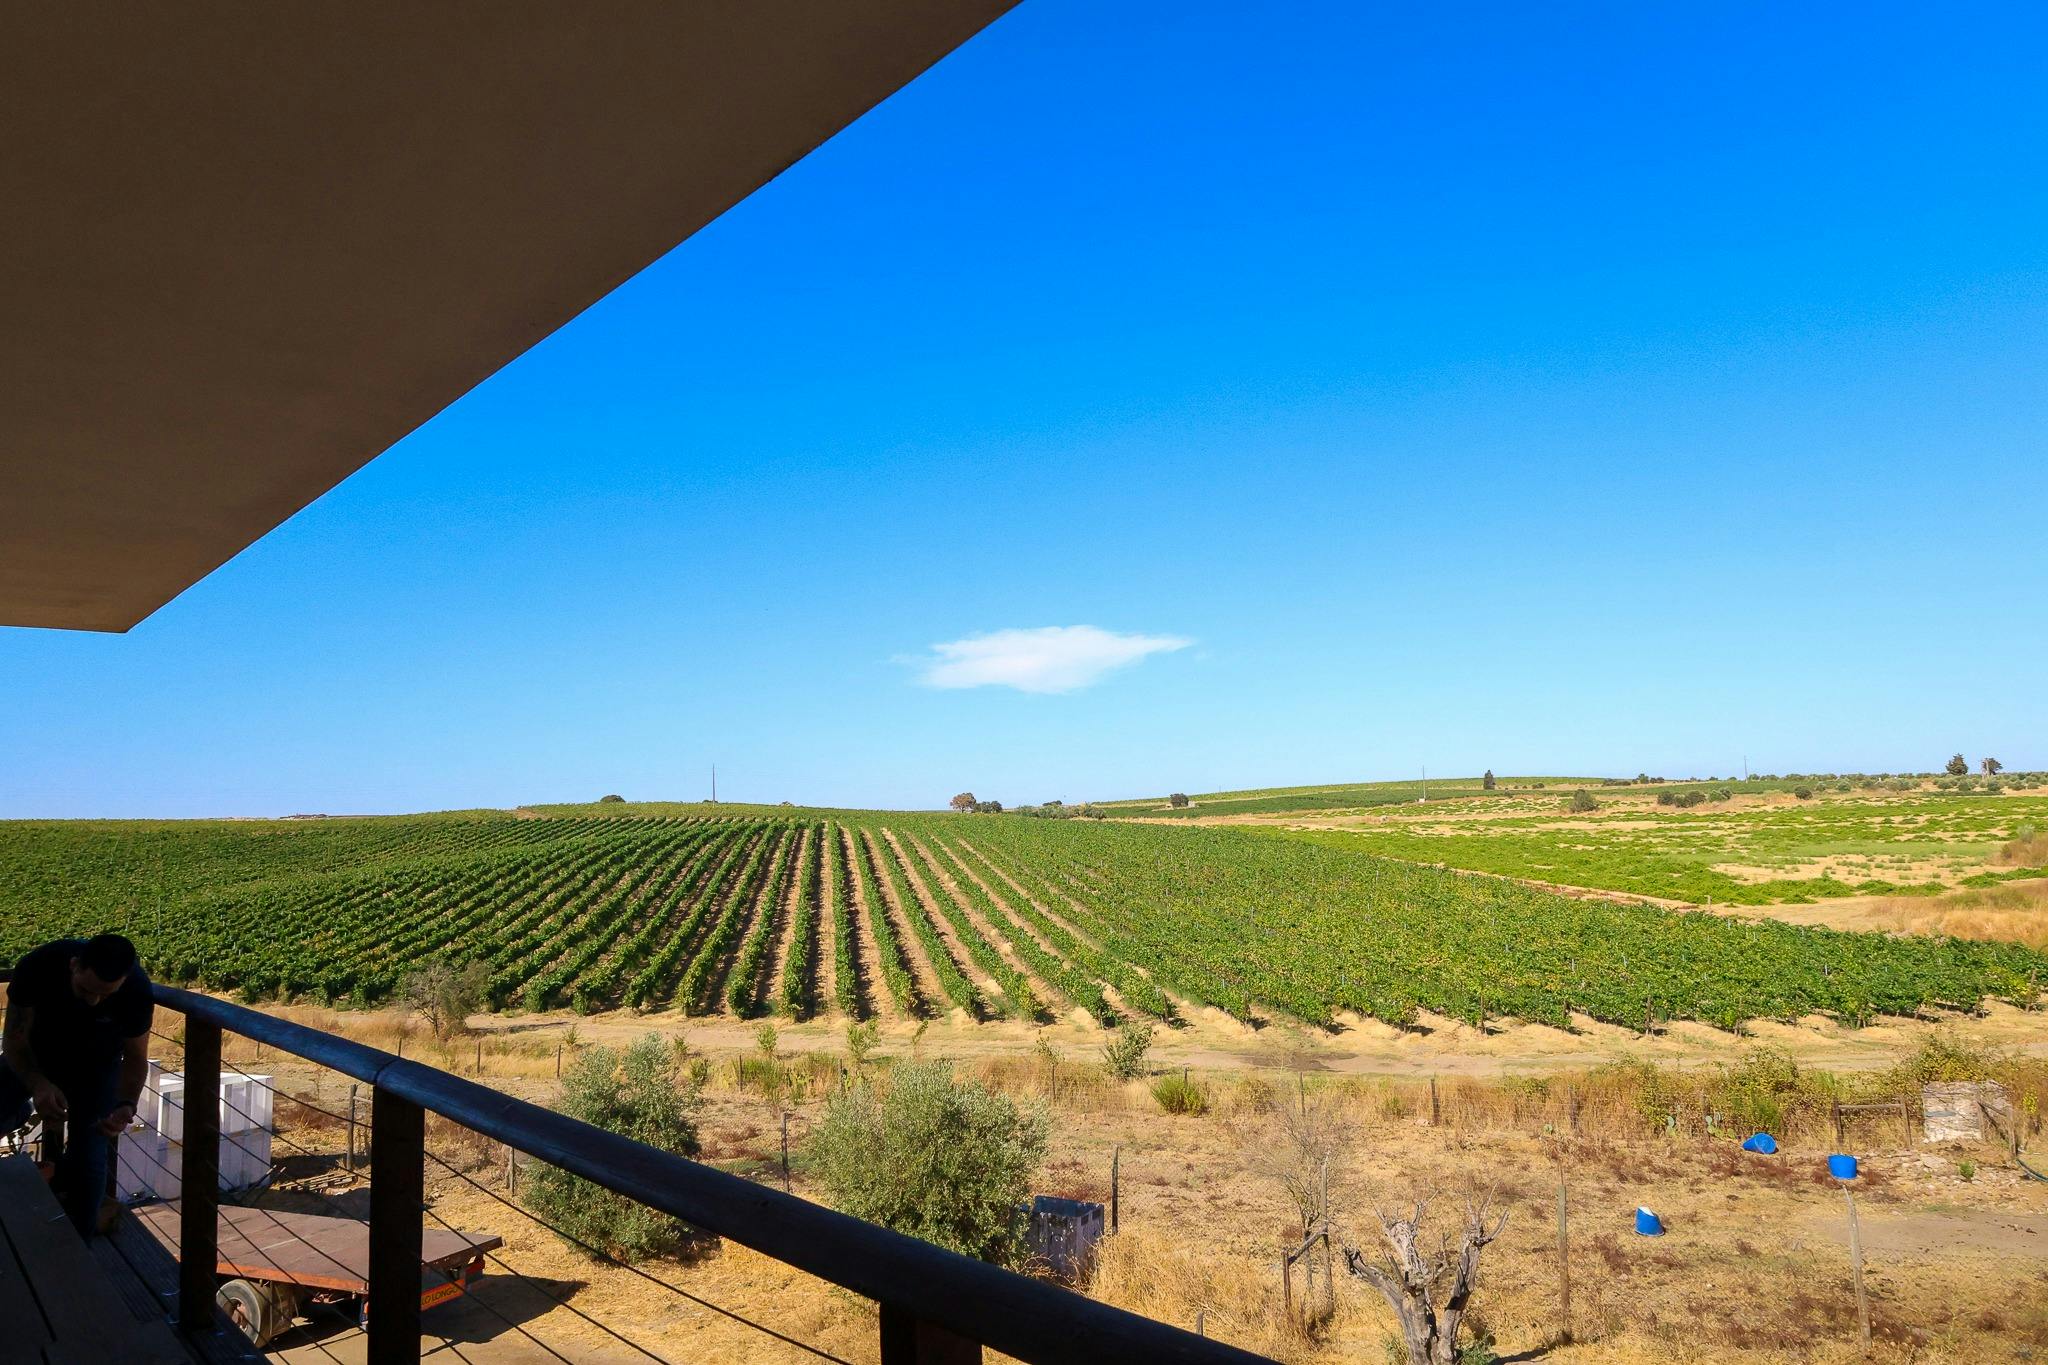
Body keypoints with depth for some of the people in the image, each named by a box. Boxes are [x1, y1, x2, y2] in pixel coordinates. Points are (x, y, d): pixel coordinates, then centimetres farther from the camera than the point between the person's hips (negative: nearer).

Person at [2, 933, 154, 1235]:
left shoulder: (136, 992, -34)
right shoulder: (36, 966, -36)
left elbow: (135, 1058, -20)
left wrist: (126, 1105, -39)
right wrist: (38, 1085, -44)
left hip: (96, 1065, -1)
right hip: (35, 1055, 1)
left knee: (88, 1156, -6)